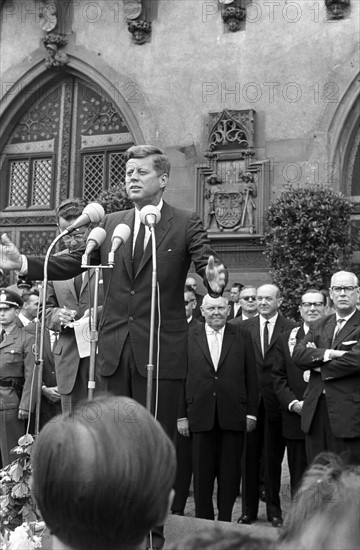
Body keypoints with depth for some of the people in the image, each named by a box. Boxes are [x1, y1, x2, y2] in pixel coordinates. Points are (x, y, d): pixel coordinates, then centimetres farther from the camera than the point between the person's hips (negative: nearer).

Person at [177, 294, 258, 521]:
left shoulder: (242, 336, 6)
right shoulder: (189, 337, 4)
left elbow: (251, 377, 5)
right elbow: (181, 378, 3)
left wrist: (251, 412, 1)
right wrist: (182, 415, 0)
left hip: (233, 415, 0)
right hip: (201, 415, 0)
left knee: (230, 473, 7)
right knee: (202, 474, 6)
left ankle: (225, 520, 20)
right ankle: (203, 520, 19)